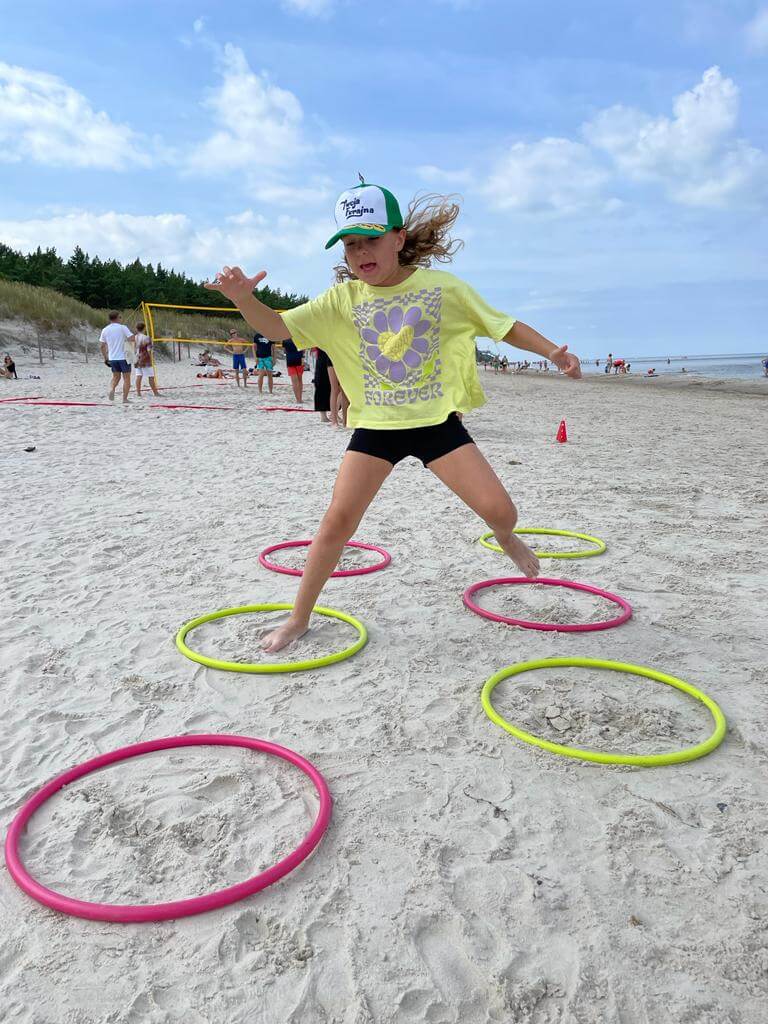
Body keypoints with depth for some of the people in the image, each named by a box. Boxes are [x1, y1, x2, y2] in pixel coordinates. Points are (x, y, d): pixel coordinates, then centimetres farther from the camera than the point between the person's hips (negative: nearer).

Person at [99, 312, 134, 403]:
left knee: (116, 377, 19)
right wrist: (126, 339, 7)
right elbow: (132, 338, -16)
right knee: (126, 378, 5)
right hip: (123, 357, -4)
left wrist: (105, 358, 17)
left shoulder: (105, 330, 7)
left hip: (112, 358, 4)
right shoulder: (122, 327, -7)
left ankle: (111, 389, -8)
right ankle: (125, 399, 2)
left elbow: (101, 345, 9)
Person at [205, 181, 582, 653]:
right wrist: (244, 299, -26)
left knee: (501, 511, -8)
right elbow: (277, 327, -5)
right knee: (338, 521, -8)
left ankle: (505, 536, 34)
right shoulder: (342, 300, 0)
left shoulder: (443, 287, -2)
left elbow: (503, 325, 5)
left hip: (438, 422, 0)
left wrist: (553, 351, -8)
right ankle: (300, 617, 12)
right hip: (375, 426, 1)